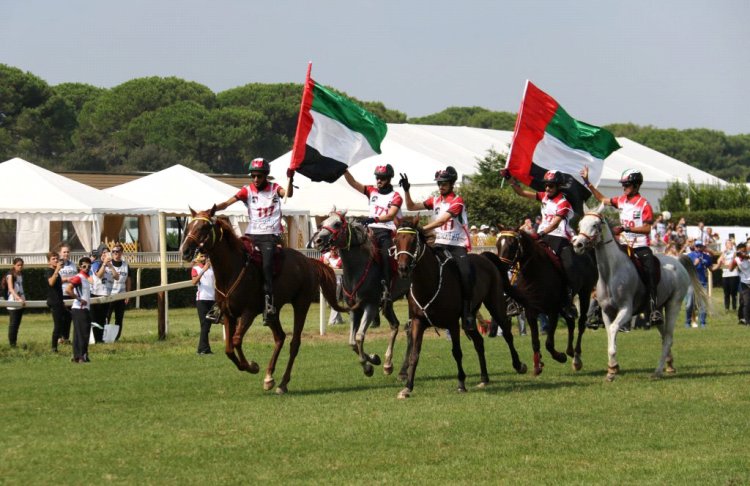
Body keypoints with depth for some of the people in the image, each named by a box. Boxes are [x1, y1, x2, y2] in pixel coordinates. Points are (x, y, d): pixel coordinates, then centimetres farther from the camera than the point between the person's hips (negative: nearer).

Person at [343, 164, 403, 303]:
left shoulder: (395, 197, 3)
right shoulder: (372, 191, 15)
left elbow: (391, 215, -12)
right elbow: (353, 183, 5)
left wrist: (375, 219, -28)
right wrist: (344, 171, -10)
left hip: (386, 232, -4)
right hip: (371, 230, 4)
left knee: (386, 256, -21)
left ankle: (386, 288, -19)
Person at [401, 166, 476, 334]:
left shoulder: (457, 201, -8)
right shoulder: (435, 200, 12)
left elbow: (442, 220, -21)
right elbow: (412, 207, 11)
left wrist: (422, 229, -31)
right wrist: (406, 191, -4)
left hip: (457, 245, -5)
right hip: (440, 244, 5)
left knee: (465, 274, -23)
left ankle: (467, 312, -14)